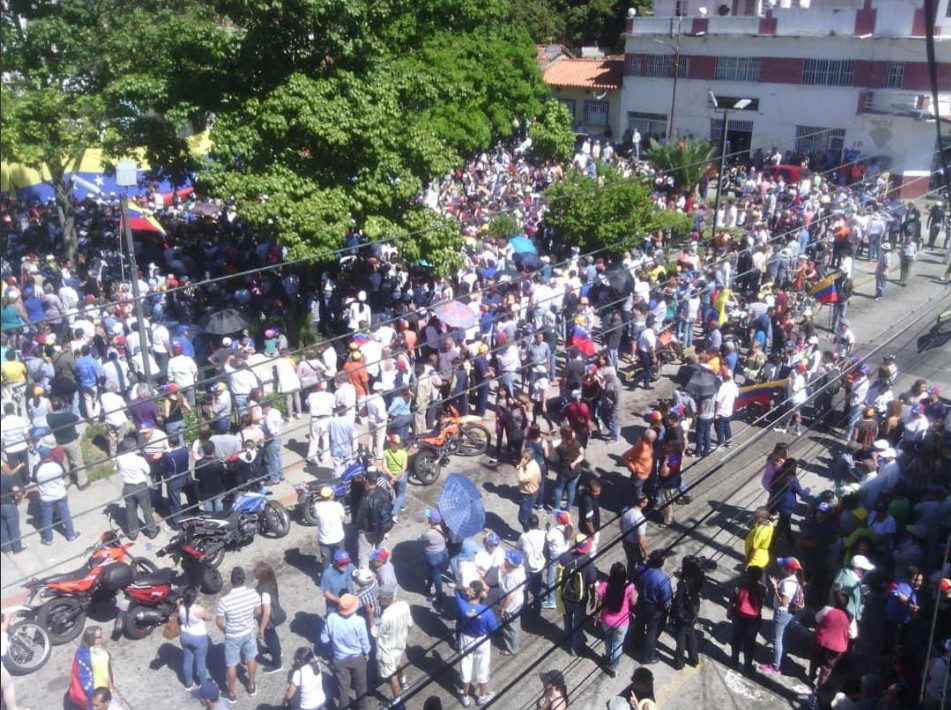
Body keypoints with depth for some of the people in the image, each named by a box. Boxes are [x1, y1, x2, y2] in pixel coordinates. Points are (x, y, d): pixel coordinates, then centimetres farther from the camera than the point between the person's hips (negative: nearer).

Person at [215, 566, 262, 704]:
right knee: (251, 658, 27)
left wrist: (225, 630, 6)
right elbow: (258, 612, -4)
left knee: (231, 665, 20)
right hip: (249, 632, 3)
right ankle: (251, 687, 46)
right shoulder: (253, 594, -22)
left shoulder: (224, 601, -31)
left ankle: (231, 694, 38)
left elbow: (219, 622, -16)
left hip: (233, 636, -3)